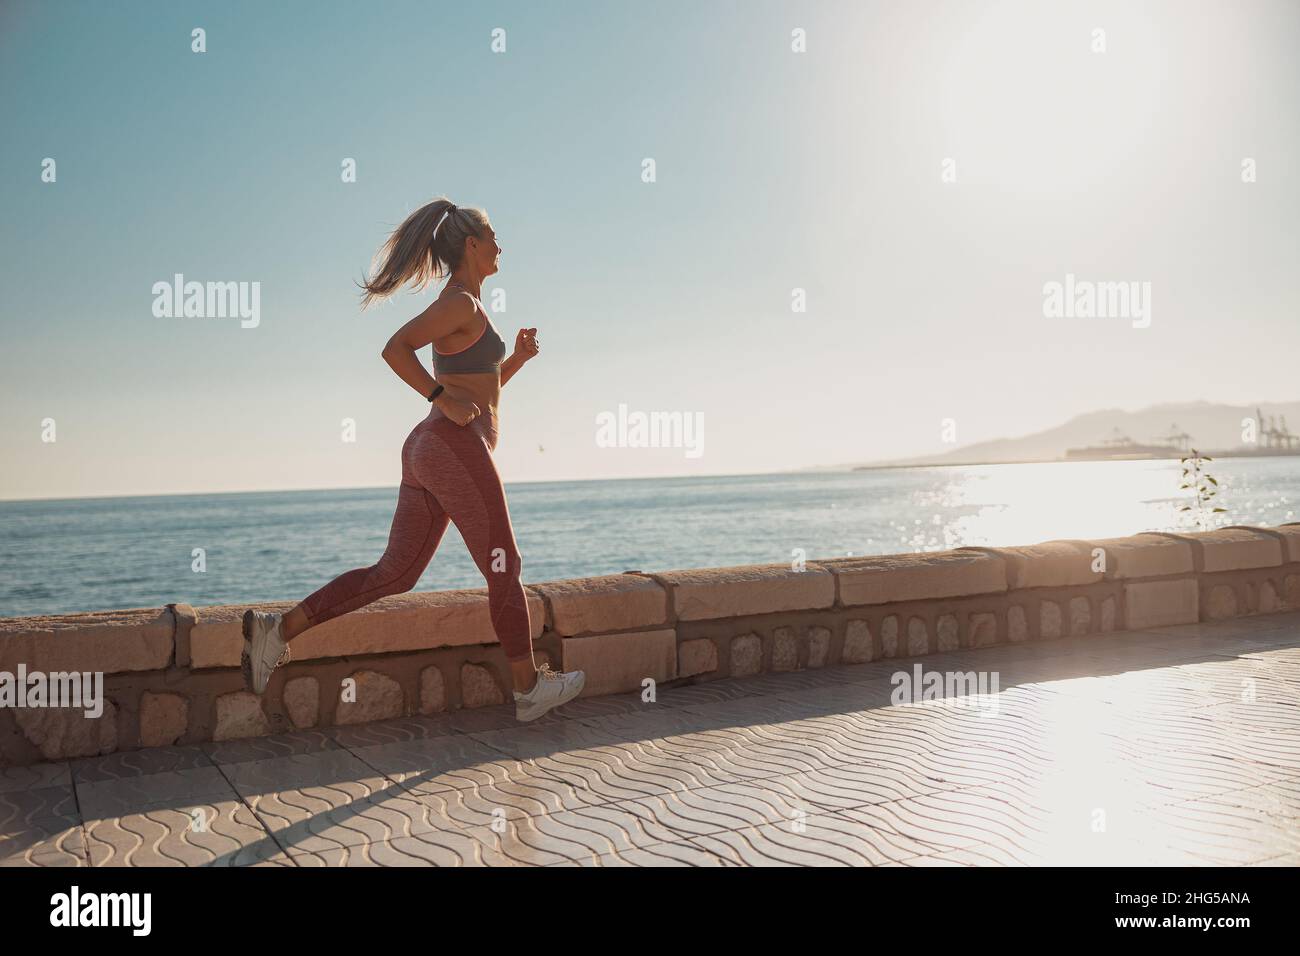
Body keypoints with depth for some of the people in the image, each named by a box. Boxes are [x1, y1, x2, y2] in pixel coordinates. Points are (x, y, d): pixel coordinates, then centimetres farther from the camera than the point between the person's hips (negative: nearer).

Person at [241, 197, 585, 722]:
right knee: (504, 569, 3)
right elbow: (395, 349, -20)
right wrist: (444, 399, -18)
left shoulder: (460, 309, 23)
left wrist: (517, 357, 16)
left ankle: (279, 629, 2)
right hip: (457, 448, -10)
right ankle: (530, 689, 14)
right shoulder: (463, 303, -8)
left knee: (395, 572, 7)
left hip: (426, 449, 10)